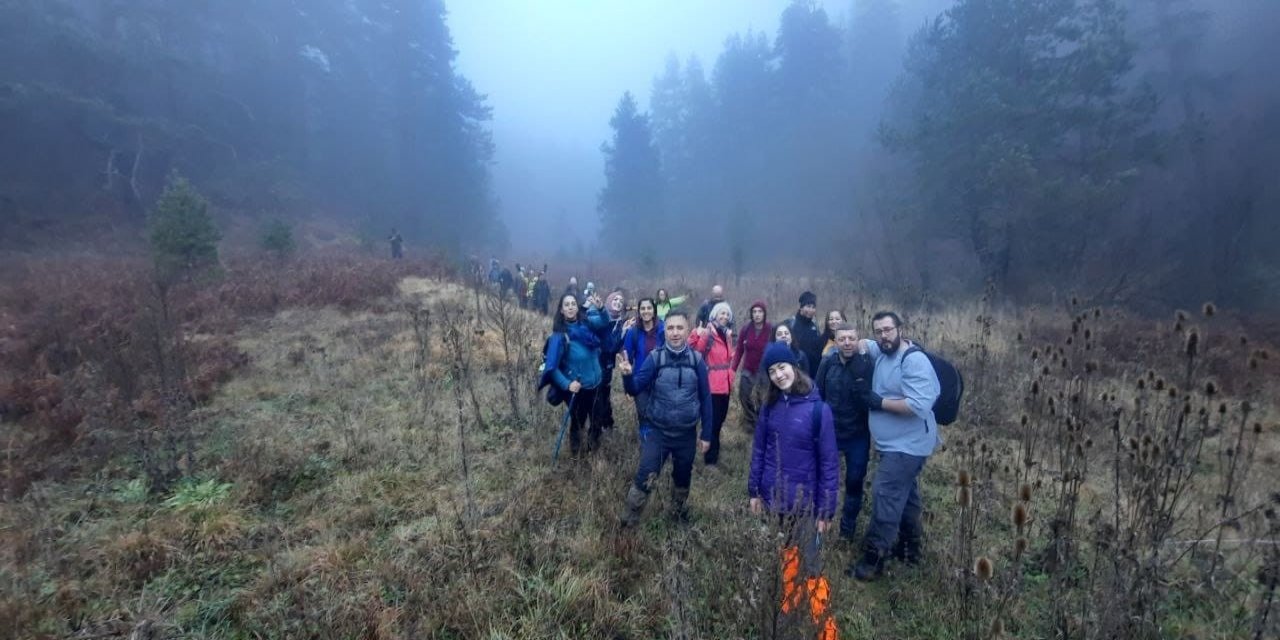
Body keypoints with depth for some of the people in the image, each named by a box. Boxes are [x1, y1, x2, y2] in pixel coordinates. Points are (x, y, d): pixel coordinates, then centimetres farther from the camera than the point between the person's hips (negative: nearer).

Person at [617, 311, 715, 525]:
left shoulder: (697, 359, -7)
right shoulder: (655, 357, -11)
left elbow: (705, 399, 0)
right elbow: (635, 389, -14)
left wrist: (706, 434, 2)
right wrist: (627, 375, -36)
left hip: (687, 434, 2)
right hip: (659, 432, -2)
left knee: (683, 477, 21)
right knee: (644, 478, -7)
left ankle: (680, 513, 47)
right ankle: (628, 521, 13)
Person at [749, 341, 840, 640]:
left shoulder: (818, 409, -15)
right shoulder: (769, 406, -2)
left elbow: (829, 462, -11)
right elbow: (759, 450, 5)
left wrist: (826, 509, -10)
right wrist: (754, 491, 6)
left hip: (803, 501, -4)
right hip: (772, 498, 4)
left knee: (809, 563, 1)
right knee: (786, 558, 18)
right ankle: (786, 607, 37)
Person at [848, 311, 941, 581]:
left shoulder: (915, 361, -22)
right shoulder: (883, 353, 4)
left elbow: (919, 406, -31)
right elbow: (864, 344, 28)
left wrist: (879, 402, -22)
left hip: (907, 446, -9)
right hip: (895, 444, 9)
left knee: (885, 496, -8)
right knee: (905, 495, 20)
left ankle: (874, 557, 1)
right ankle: (910, 547, 35)